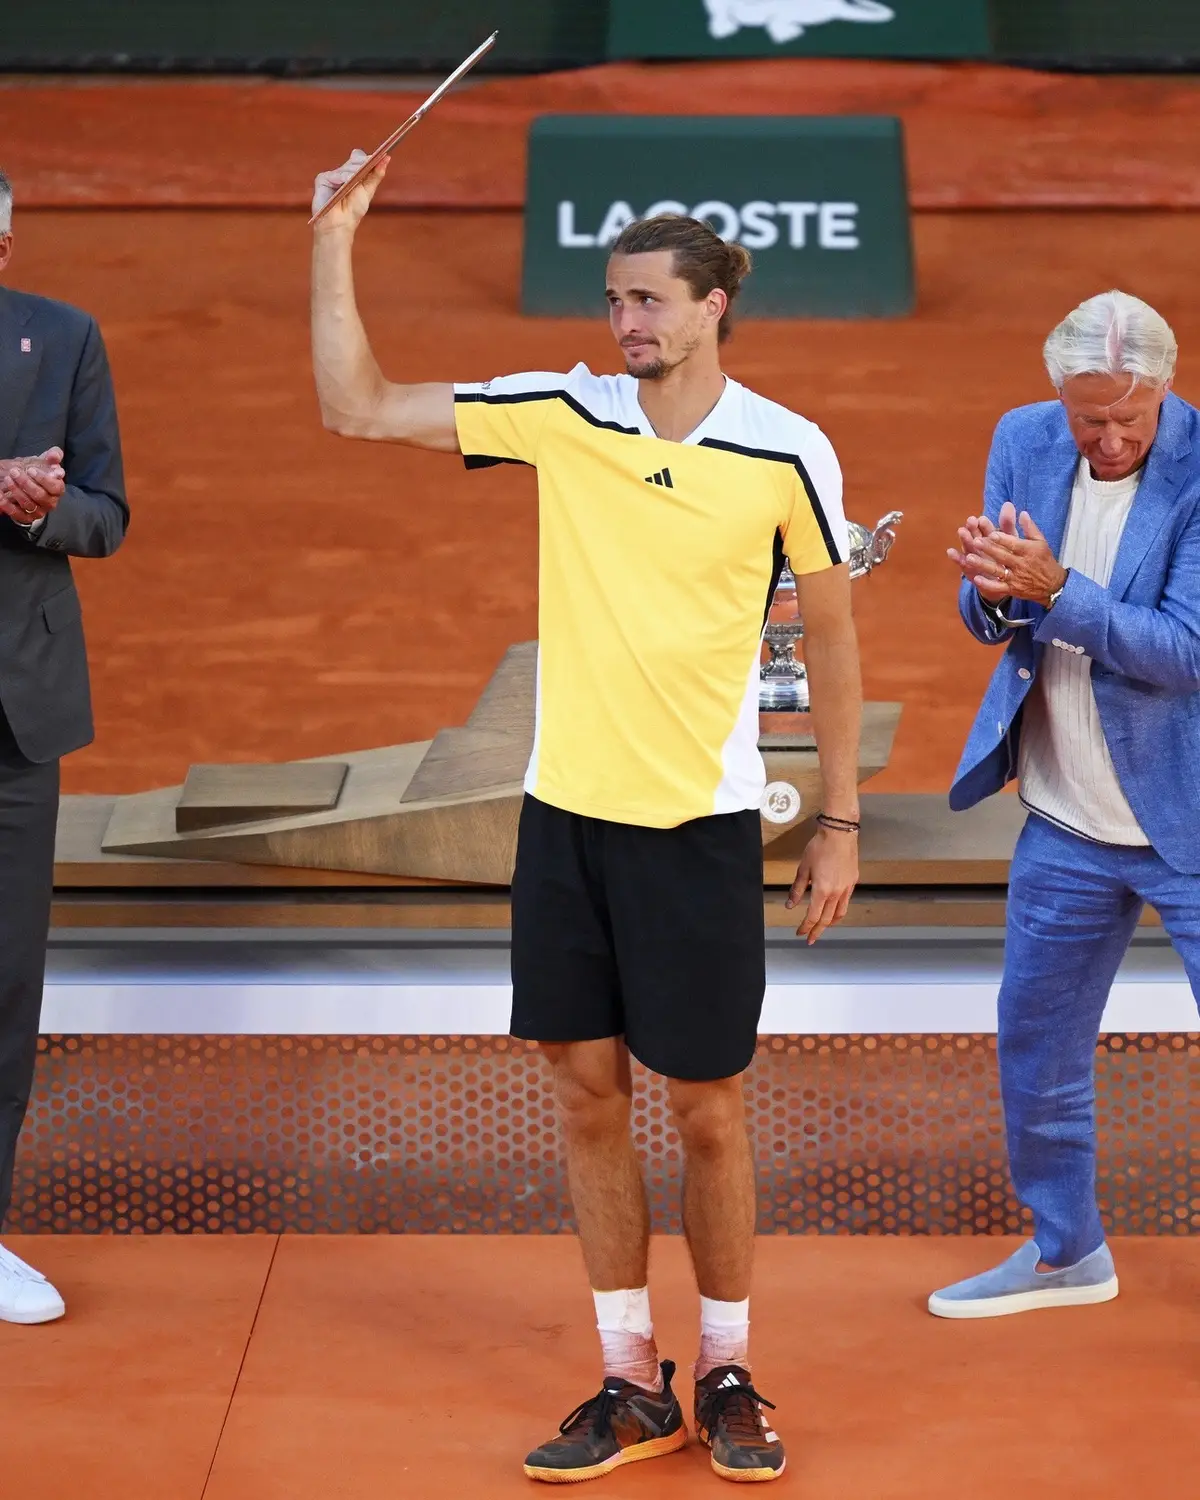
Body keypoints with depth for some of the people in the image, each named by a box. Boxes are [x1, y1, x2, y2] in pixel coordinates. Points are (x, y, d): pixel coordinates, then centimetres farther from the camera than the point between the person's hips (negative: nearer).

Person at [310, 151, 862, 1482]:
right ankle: (631, 1385, 19)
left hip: (701, 821, -3)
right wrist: (334, 240, -8)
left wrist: (841, 822, 3)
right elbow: (357, 411, 0)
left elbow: (832, 637, 4)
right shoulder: (566, 415, 0)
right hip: (567, 809, 3)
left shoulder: (788, 453, -5)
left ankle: (726, 1374, 21)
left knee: (704, 1107, 3)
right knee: (586, 1090, 7)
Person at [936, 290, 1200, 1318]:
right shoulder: (1023, 441, -1)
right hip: (1067, 822, 6)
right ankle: (1066, 1252, 35)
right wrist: (994, 594, -21)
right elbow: (989, 617, 3)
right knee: (1035, 1041, 15)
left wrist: (1052, 587, -33)